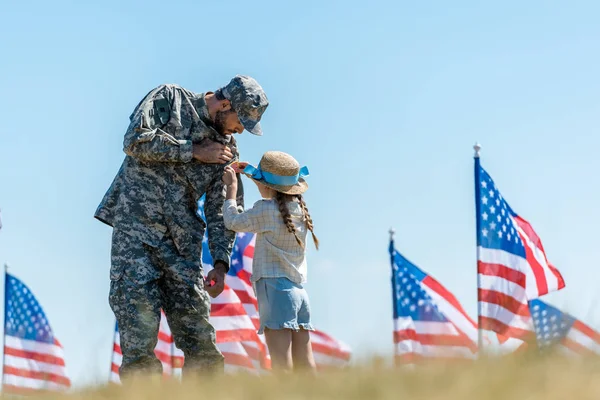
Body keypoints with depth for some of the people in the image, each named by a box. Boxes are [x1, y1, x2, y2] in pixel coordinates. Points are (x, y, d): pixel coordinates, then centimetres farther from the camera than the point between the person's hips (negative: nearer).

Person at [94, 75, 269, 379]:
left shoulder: (227, 151, 14)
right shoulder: (168, 99, 2)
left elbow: (220, 211, 12)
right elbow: (136, 140, -13)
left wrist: (221, 262, 0)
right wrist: (194, 151, -8)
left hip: (183, 242, 5)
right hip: (136, 231, -5)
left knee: (200, 339, -1)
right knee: (140, 328, -13)